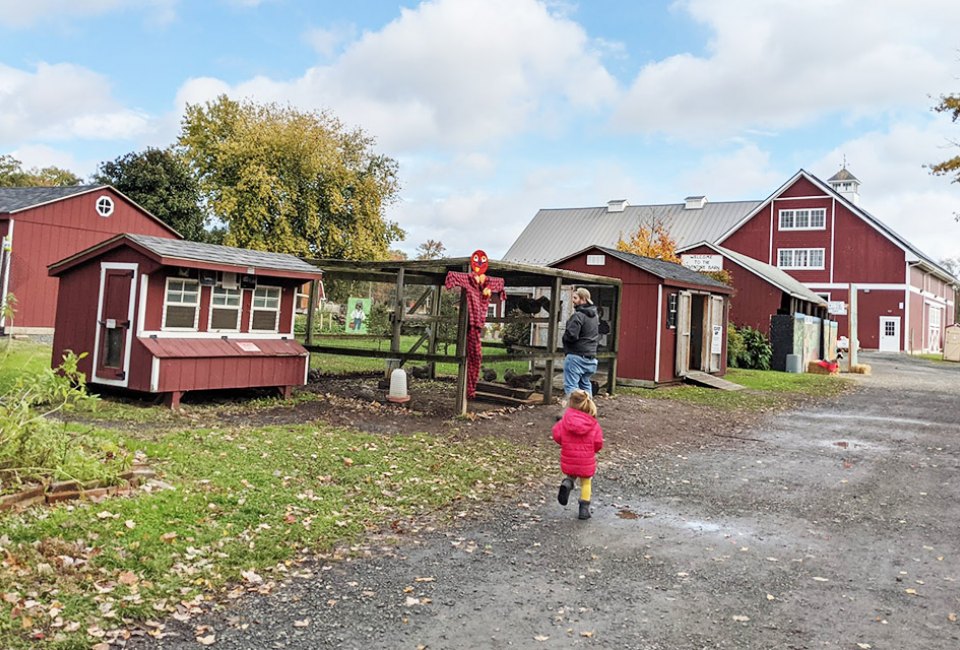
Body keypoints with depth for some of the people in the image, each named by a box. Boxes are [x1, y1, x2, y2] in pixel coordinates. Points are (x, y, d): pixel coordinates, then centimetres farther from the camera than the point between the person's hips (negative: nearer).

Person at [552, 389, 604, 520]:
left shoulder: (565, 420, -9)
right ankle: (584, 509, 15)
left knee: (571, 475, 27)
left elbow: (557, 435, -9)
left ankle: (567, 483, -5)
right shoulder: (593, 423, -8)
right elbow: (598, 443, -10)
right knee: (586, 483, 18)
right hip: (586, 460, 0)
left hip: (568, 459, 1)